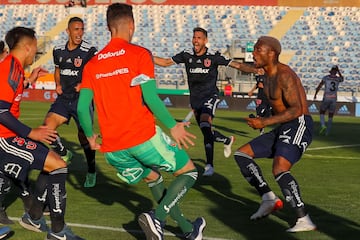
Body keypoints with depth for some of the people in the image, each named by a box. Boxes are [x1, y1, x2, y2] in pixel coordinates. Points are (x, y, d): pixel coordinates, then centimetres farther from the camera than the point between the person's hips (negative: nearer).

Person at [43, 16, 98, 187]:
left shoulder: (90, 51, -9)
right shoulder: (58, 51, 6)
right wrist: (58, 85, 6)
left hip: (82, 99, -4)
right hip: (63, 98, 4)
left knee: (84, 136, 3)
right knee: (47, 126, -17)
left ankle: (91, 172, 25)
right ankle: (64, 154, 9)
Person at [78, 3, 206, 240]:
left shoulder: (92, 65, 10)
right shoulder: (139, 54, -4)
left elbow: (82, 108, 6)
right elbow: (150, 97, -13)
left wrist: (91, 136, 22)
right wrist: (173, 127, -4)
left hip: (113, 149, 6)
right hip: (143, 138, -5)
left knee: (153, 178, 29)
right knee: (189, 171, 12)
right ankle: (157, 217, -9)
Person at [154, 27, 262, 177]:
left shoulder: (213, 56, -10)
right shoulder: (187, 55, 0)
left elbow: (236, 65, -10)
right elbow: (166, 62, 8)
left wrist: (255, 70, -23)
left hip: (210, 97, -5)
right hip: (195, 99, 5)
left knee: (205, 126, -27)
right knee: (206, 132, 13)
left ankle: (209, 165, -26)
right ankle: (227, 140, 46)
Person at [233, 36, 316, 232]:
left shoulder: (284, 75, -16)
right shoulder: (268, 77, 14)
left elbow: (296, 110, -24)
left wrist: (265, 122, -25)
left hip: (299, 126, -10)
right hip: (282, 130, 10)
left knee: (279, 170, -29)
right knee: (241, 154, 8)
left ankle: (304, 220, -24)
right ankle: (268, 198, 1)